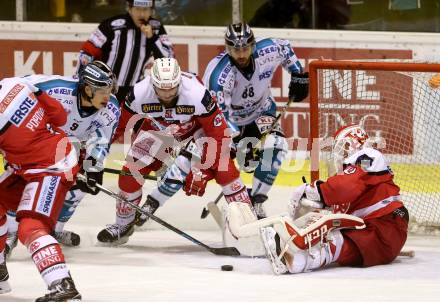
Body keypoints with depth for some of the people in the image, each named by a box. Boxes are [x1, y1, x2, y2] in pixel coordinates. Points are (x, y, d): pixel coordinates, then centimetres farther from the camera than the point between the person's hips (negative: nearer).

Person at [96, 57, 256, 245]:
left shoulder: (197, 94, -39)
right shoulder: (140, 93, -31)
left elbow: (218, 133, -31)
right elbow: (119, 125, -13)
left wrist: (202, 171, -32)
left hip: (196, 126, -2)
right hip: (157, 129, 2)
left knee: (223, 167, -22)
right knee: (131, 169, -10)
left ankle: (247, 217, -12)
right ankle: (123, 224, 13)